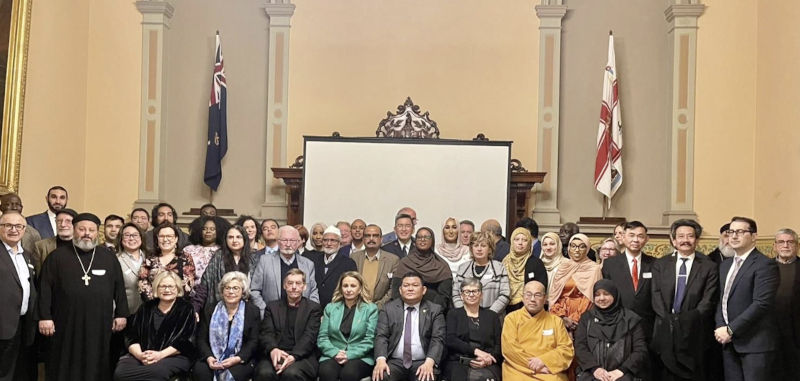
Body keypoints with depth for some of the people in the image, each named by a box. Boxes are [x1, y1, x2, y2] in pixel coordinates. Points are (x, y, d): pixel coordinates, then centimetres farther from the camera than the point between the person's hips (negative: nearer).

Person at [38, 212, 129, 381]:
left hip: (100, 326, 1)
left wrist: (121, 314, 5)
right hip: (66, 325, -1)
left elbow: (119, 287, 10)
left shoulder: (108, 257, 9)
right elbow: (45, 288, 0)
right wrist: (44, 317, -6)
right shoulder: (57, 256, 4)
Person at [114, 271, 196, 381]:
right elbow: (131, 337, 11)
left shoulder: (186, 309, 7)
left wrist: (160, 355, -16)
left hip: (174, 356, -2)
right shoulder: (146, 308, 18)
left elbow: (183, 340, -3)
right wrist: (139, 355, -10)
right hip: (142, 355, 3)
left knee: (157, 371, -38)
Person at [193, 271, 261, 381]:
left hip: (241, 360, -2)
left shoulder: (253, 311, 6)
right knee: (199, 371, -29)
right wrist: (208, 357, -13)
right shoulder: (211, 311, 13)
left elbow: (254, 342, -1)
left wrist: (238, 359, -17)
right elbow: (201, 339, 8)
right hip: (213, 358, 2)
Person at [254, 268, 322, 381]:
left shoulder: (313, 308, 10)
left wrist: (293, 356, -20)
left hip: (302, 356, -1)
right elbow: (266, 333, 5)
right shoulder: (272, 307, 18)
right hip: (275, 355, 2)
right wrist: (273, 349, -18)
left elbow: (309, 336, -3)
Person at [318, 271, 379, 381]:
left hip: (360, 357, -2)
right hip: (333, 356, 2)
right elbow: (322, 338, 9)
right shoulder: (330, 308, 15)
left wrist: (349, 355, -13)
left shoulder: (370, 309, 8)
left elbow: (369, 340, 0)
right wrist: (335, 353, -9)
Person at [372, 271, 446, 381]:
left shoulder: (435, 310, 7)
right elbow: (381, 336, 1)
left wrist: (429, 362, -20)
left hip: (422, 363, 0)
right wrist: (381, 360, -18)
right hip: (395, 362, 1)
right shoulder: (388, 309, 10)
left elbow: (438, 339, -2)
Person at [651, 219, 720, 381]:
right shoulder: (660, 265, 11)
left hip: (695, 336, -1)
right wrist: (668, 319, -10)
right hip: (666, 334, 2)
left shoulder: (709, 267, 4)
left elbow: (708, 301, -4)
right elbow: (656, 297, 3)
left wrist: (686, 319, -13)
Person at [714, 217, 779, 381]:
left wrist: (731, 330, -17)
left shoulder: (765, 265, -9)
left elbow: (761, 303, -18)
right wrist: (721, 328, -1)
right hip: (729, 342, 7)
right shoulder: (725, 265, 17)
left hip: (755, 343, -7)